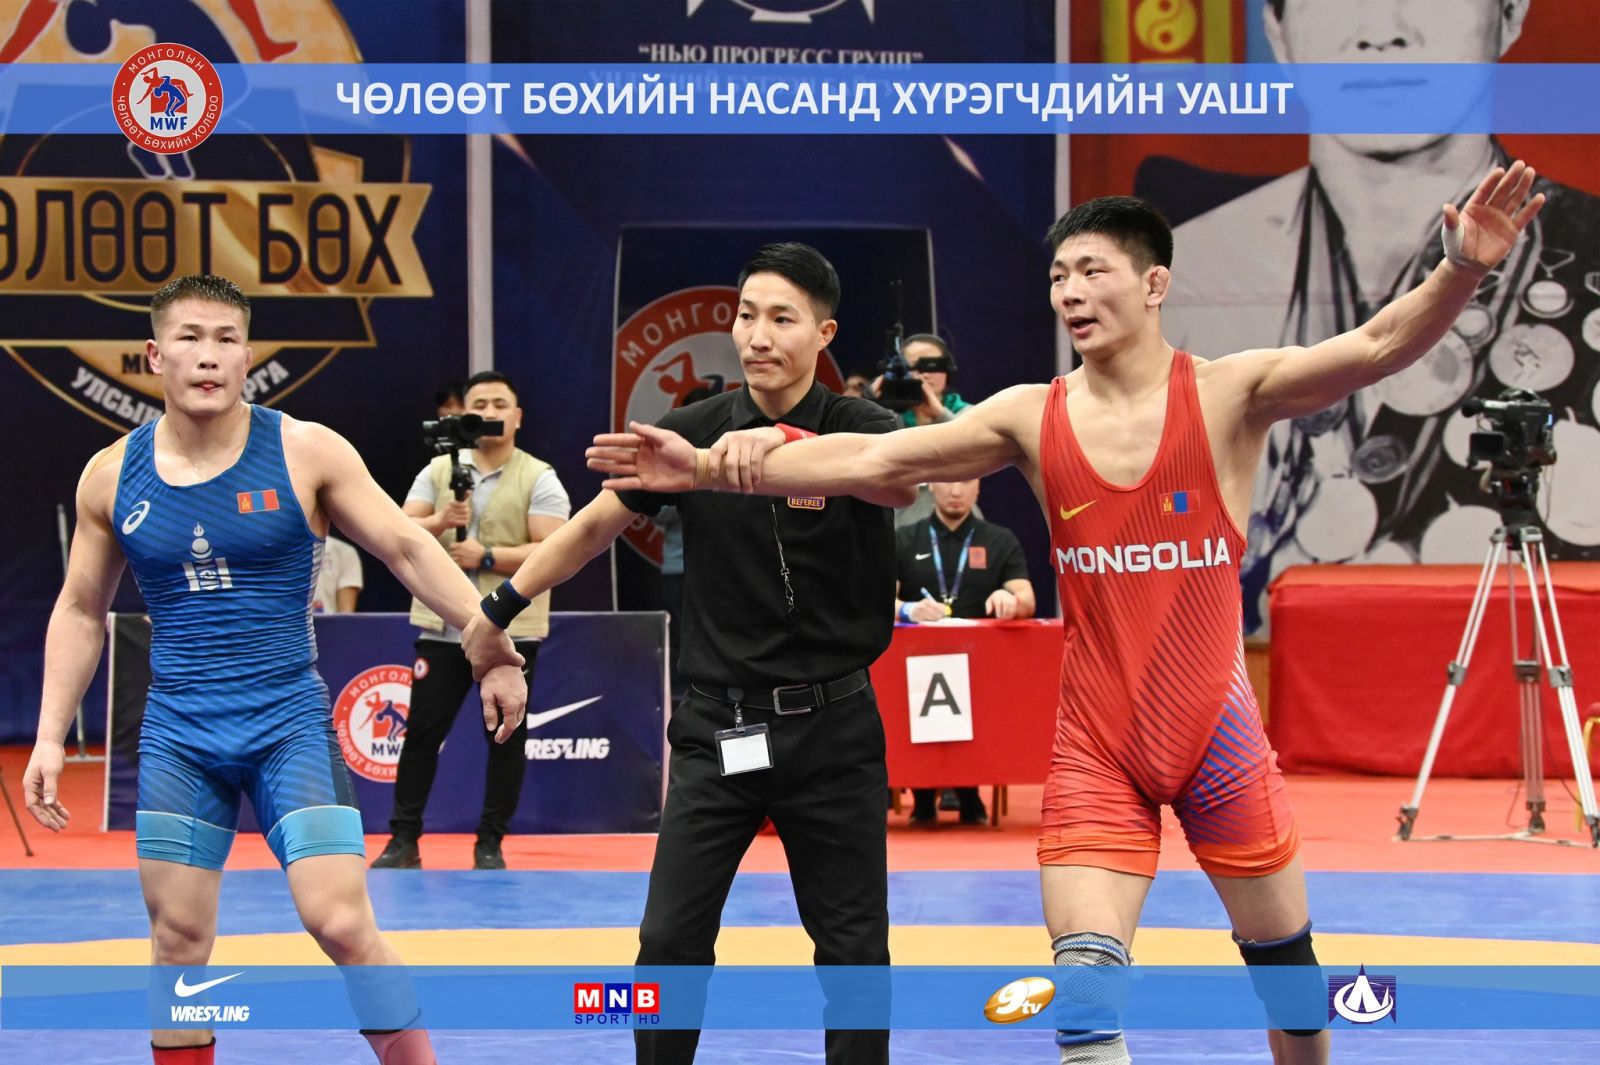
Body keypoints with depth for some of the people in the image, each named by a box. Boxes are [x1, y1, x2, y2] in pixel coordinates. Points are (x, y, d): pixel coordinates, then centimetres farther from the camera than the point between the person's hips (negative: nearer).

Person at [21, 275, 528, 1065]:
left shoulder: (304, 453, -7)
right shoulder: (112, 476, 1)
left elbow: (408, 549, -4)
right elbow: (80, 612, 11)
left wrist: (493, 649, -10)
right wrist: (50, 738, 5)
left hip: (290, 724, -3)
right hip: (178, 734, 3)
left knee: (341, 922, -12)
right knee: (178, 939, 5)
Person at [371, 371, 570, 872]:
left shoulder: (539, 479, -2)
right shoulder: (438, 471, 9)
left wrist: (487, 557, -19)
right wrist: (439, 523, -16)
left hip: (510, 629, -2)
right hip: (442, 628, 2)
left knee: (506, 737, 2)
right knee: (422, 732, 2)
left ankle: (491, 843, 11)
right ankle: (403, 839, 8)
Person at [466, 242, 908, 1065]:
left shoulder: (860, 427, -8)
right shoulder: (694, 432, -2)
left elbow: (898, 480, -32)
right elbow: (596, 524, 12)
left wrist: (801, 454, -51)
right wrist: (499, 606, 15)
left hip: (832, 727, -1)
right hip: (718, 726, 1)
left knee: (854, 948, 5)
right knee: (671, 941, -2)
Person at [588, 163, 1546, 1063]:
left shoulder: (1230, 393, -9)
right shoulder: (1032, 418, -3)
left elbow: (1379, 347, -23)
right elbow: (870, 460, -6)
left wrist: (1462, 271, -42)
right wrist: (714, 466, -14)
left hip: (1218, 731, -1)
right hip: (1096, 747, 1)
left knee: (1283, 953, 14)